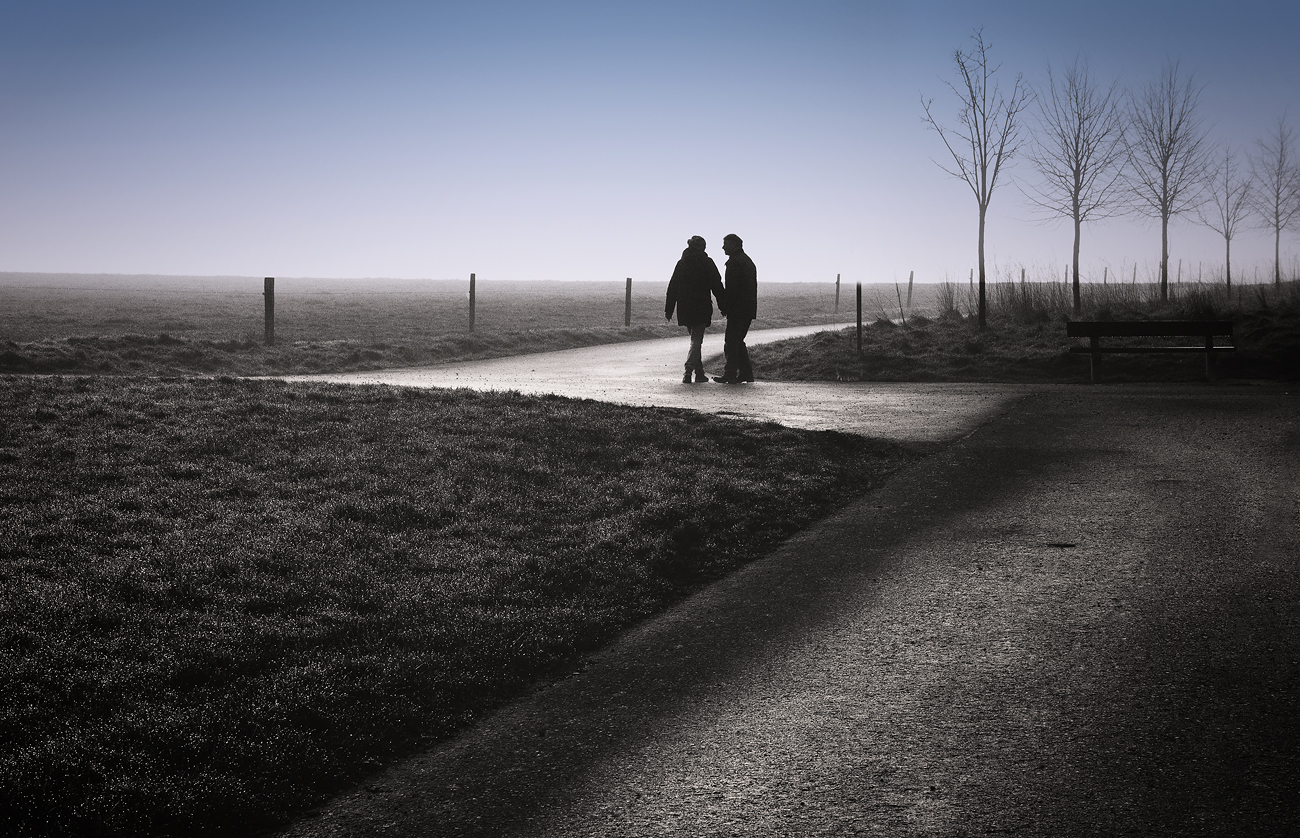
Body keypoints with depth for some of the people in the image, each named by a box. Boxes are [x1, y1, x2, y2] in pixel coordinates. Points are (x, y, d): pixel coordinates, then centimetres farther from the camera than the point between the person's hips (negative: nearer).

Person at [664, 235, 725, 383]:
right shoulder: (706, 263, -3)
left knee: (695, 339, 16)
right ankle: (688, 372, -16)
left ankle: (699, 372, 18)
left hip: (684, 308, 4)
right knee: (696, 340, -3)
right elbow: (717, 285, -4)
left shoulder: (681, 263, 9)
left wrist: (668, 310, 12)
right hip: (701, 308, -4)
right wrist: (722, 305, 2)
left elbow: (673, 287, 9)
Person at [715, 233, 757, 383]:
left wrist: (725, 307, -12)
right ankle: (746, 373, 13)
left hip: (737, 309, -9)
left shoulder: (734, 262, -11)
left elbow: (731, 288, -17)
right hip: (749, 309, 9)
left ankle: (730, 375, -9)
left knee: (731, 341, -7)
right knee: (738, 340, 15)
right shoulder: (748, 260, 20)